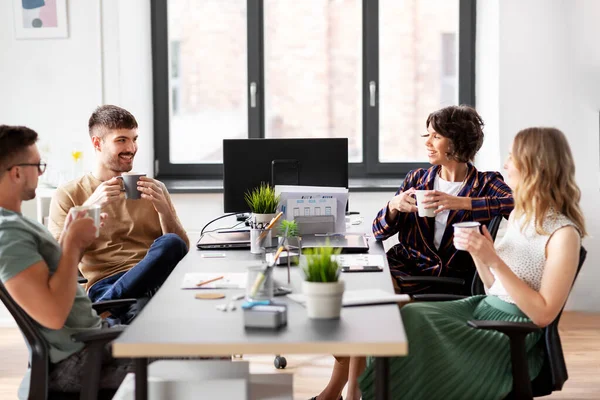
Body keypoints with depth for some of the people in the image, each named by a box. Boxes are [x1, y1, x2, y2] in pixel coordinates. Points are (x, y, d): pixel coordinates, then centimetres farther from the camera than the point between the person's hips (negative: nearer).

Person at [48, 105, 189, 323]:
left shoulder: (154, 189, 21)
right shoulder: (68, 195, 12)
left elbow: (182, 249, 13)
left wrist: (162, 208, -5)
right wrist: (90, 207, -10)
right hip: (104, 284, -4)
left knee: (170, 244, -33)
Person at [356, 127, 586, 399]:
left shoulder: (564, 234, -14)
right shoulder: (519, 215, 11)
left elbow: (543, 315, -17)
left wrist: (494, 260, -21)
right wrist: (477, 253, -3)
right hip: (485, 308, 7)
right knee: (410, 317, -14)